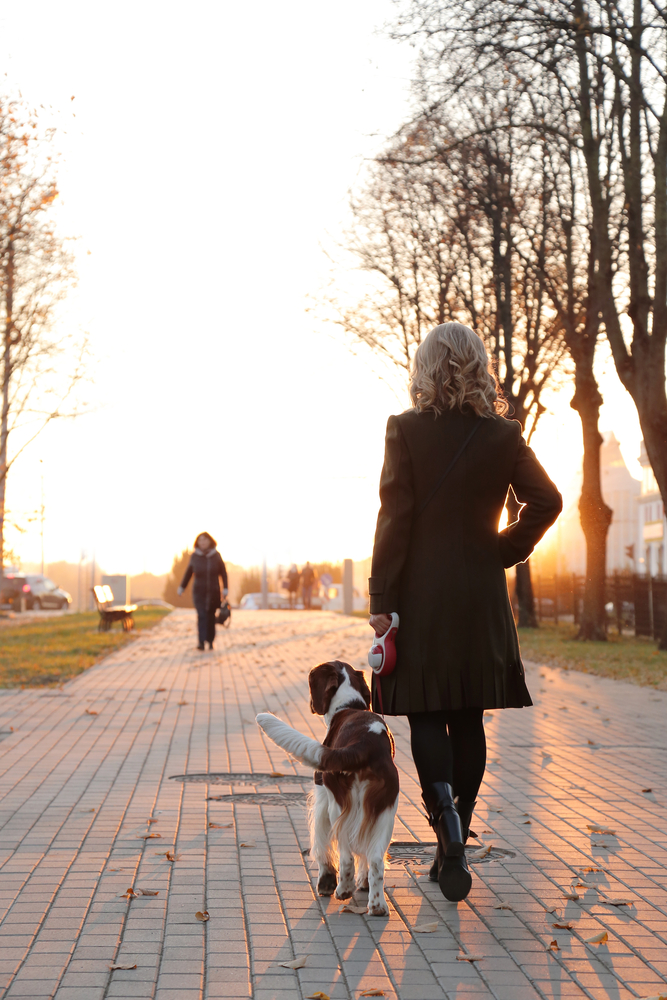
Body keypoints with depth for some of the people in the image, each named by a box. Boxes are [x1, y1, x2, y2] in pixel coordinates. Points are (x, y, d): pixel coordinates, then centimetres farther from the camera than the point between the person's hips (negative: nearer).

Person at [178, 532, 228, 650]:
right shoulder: (195, 556, -1)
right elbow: (189, 572, 11)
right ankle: (201, 642, -20)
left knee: (211, 617, 7)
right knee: (201, 615, -14)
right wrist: (182, 587, 10)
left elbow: (223, 573, 2)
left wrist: (225, 588, -6)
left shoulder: (216, 555, -1)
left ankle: (210, 641, 22)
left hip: (213, 591, 1)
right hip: (199, 592, -1)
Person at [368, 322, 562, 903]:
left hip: (421, 595, -3)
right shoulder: (504, 436, 1)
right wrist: (505, 552, 6)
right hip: (482, 598, 3)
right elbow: (546, 500, -6)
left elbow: (394, 517, -10)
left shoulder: (406, 430, -7)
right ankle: (453, 847, 17)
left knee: (425, 714, 5)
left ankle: (446, 816, -17)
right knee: (469, 721, 11)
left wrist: (381, 599, -7)